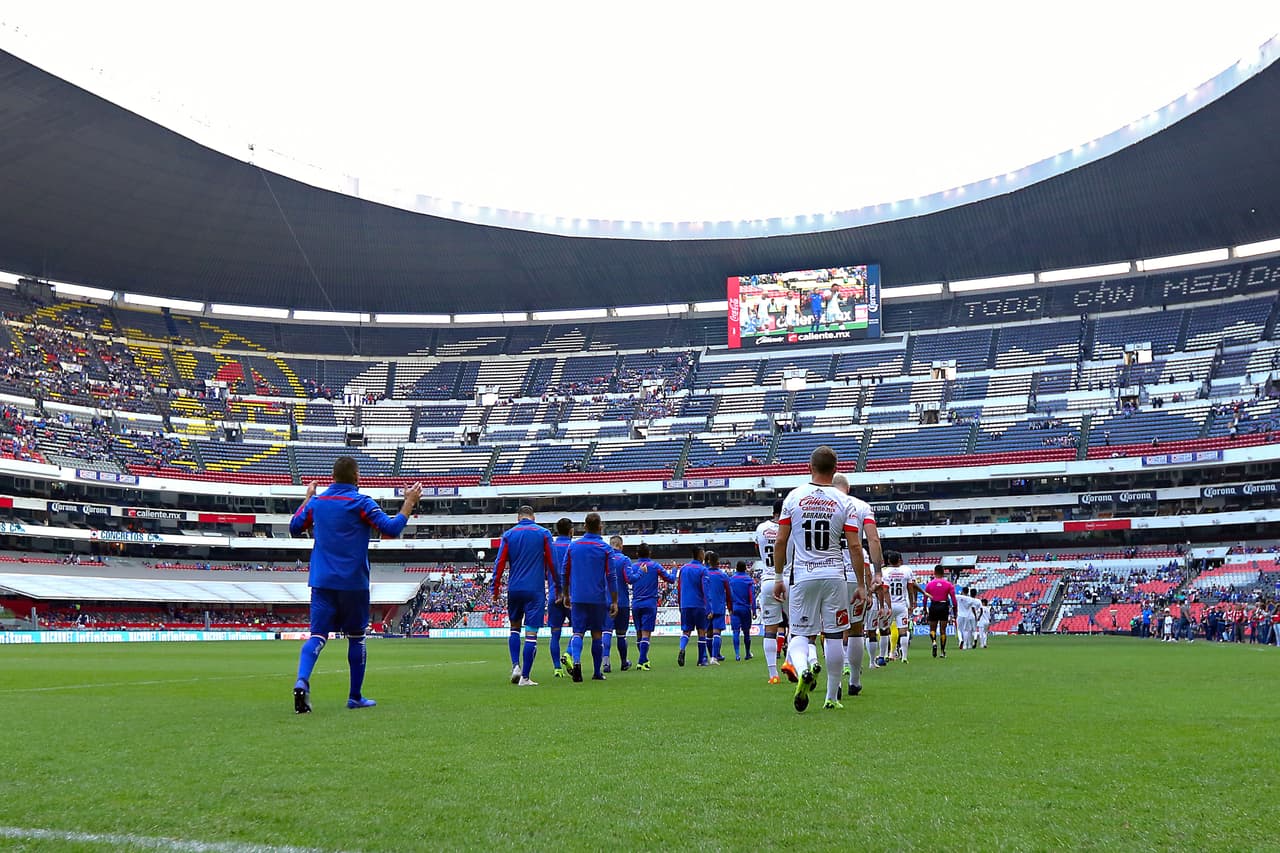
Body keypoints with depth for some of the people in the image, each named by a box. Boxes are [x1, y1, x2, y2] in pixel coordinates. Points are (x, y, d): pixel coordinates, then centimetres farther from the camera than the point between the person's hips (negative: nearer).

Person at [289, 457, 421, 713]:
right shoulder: (361, 503, -6)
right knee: (356, 637, 11)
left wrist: (307, 498, 33)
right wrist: (409, 502, -2)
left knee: (317, 635, -3)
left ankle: (302, 682, -29)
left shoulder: (317, 501, 7)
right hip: (353, 583, -3)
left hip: (321, 581, 3)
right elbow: (391, 529, -13)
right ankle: (355, 697, 17)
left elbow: (294, 528, 22)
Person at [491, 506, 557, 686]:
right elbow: (552, 563, 1)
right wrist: (556, 587, 8)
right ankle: (525, 677, -5)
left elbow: (500, 563, 2)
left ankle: (516, 666, 6)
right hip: (536, 590, -2)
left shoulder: (508, 535, 6)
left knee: (515, 627, 21)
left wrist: (495, 588, 6)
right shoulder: (543, 533, 3)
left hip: (514, 589, 2)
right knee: (531, 633, -2)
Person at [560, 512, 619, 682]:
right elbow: (611, 577, -5)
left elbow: (565, 573, 9)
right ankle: (597, 673, 15)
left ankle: (575, 659, -28)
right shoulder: (605, 548, -4)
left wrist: (566, 595, 20)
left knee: (578, 632, 1)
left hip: (577, 598, 1)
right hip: (598, 599, -1)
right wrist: (614, 602, 0)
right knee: (597, 634, 10)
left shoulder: (573, 546, 5)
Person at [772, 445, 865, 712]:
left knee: (800, 634, 7)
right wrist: (861, 585, 3)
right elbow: (854, 546, -3)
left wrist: (778, 577, 11)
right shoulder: (843, 501, -1)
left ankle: (802, 668, -26)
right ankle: (832, 697, 15)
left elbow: (781, 541, 1)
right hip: (834, 575, 0)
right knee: (834, 636, 9)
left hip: (802, 576, 0)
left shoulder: (794, 497, 0)